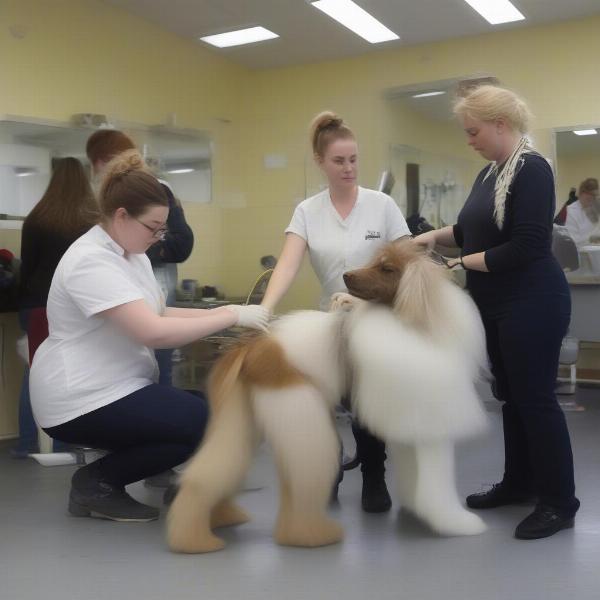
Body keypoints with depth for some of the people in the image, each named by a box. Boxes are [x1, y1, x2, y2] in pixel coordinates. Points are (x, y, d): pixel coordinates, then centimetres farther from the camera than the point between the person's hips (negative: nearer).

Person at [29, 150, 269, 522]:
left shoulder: (131, 253, 11)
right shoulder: (92, 261, -22)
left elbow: (156, 313, 13)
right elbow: (153, 332, -30)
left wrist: (217, 312, -3)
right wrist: (232, 316, -24)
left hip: (118, 388, 11)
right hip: (83, 402, -11)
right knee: (208, 423, -18)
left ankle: (102, 477, 9)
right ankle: (98, 481, -4)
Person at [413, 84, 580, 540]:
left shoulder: (532, 169, -15)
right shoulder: (490, 173, 12)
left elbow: (527, 247, -23)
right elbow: (475, 230, 23)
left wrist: (465, 262, -15)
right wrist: (434, 236, 7)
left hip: (531, 304, -9)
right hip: (497, 306, 9)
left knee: (536, 398, -3)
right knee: (512, 395, 16)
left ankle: (560, 502, 9)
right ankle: (519, 483, 29)